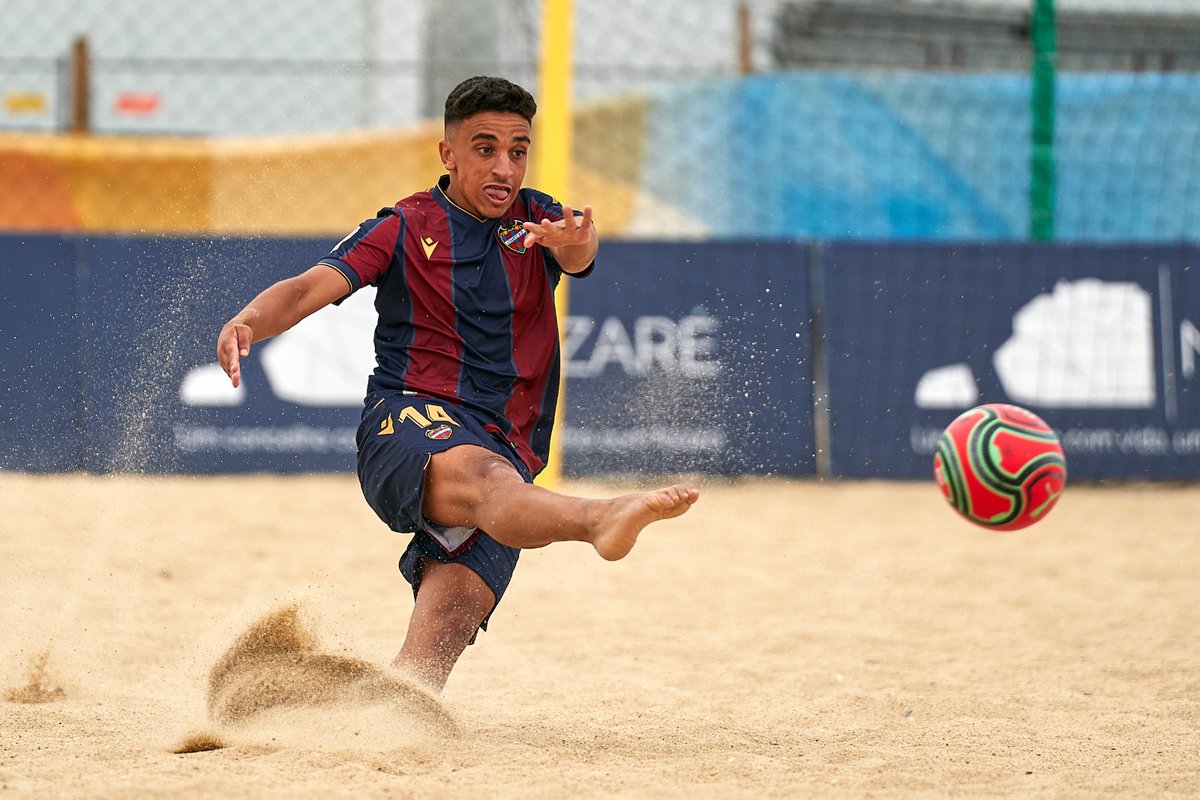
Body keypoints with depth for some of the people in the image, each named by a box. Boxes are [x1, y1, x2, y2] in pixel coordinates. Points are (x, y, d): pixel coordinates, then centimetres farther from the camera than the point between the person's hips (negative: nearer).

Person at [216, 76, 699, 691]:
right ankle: (600, 519, -69)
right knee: (484, 476, -40)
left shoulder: (536, 221, 17)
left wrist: (574, 245, -33)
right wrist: (246, 324, -23)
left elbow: (577, 255, -7)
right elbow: (311, 288, -1)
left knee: (447, 628, -22)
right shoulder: (404, 229, 12)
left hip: (508, 449, 4)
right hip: (409, 421, -4)